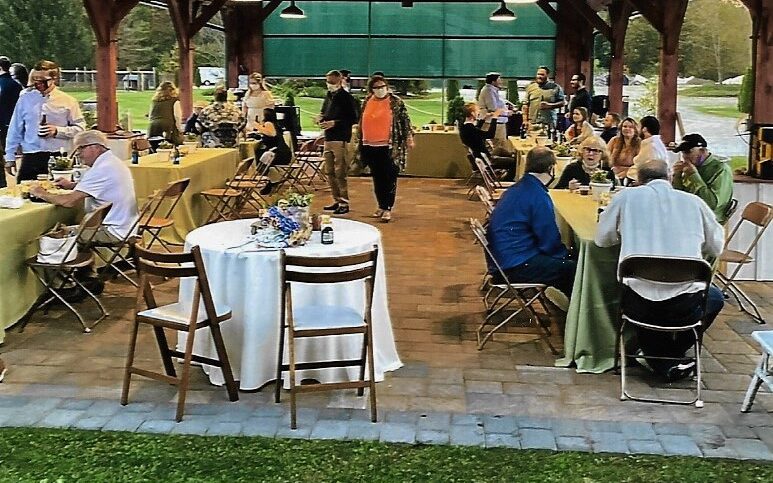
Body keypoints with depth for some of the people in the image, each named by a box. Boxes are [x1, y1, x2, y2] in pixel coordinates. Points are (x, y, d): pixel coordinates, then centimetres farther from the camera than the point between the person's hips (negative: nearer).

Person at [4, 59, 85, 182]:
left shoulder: (68, 101, 3)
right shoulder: (25, 100, 9)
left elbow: (80, 128, 5)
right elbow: (15, 130, 13)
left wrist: (57, 131, -11)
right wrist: (10, 158, 11)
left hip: (58, 158, -2)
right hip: (30, 158, 2)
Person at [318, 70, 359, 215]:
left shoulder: (346, 98, -8)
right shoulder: (328, 97, 15)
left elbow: (354, 119, -13)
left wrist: (334, 123, -18)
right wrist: (321, 118, 2)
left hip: (340, 139, -8)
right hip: (328, 138, 8)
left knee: (339, 173, -8)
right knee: (329, 173, 12)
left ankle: (344, 204, -3)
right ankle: (337, 200, 21)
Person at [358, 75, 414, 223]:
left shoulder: (396, 102, -2)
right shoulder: (366, 102, 10)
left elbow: (405, 120, 0)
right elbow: (361, 123, 18)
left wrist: (409, 137, -4)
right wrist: (359, 142, 19)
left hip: (389, 147, -4)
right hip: (371, 147, 5)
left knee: (389, 178, -6)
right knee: (377, 178, 11)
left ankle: (388, 209, -3)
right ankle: (381, 206, 22)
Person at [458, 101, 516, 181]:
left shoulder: (464, 126, 3)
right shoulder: (469, 128, -28)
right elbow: (490, 135, -33)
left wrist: (484, 119, 23)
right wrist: (494, 118, -25)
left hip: (481, 155, 11)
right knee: (514, 162, -11)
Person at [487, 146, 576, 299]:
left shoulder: (515, 189, 11)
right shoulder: (538, 196, -19)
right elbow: (550, 242, -16)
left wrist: (564, 252, 17)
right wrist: (565, 253, 4)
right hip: (516, 267, -10)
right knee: (573, 269, -9)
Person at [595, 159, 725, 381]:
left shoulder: (626, 197, 5)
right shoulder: (694, 202, 7)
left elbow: (601, 239, 15)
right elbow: (716, 247, 19)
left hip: (640, 304, 0)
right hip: (685, 305, 1)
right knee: (715, 297, 34)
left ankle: (665, 364, 22)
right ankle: (675, 353, 30)